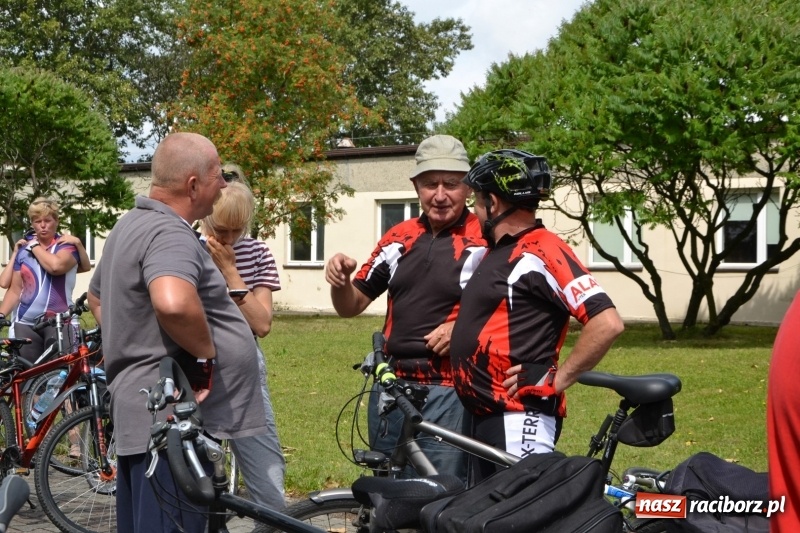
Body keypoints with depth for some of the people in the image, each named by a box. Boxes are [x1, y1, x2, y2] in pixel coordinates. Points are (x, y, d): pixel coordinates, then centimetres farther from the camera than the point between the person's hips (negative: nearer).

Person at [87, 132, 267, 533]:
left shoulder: (132, 224, 16)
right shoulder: (170, 233, -18)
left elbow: (96, 297, 31)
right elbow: (173, 303, -39)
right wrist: (206, 353, -22)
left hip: (144, 414, 11)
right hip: (174, 421, -11)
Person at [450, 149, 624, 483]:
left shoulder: (540, 252, -15)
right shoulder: (499, 252, 15)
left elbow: (607, 323, -23)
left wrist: (557, 380, -17)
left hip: (519, 419, -10)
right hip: (483, 415, 10)